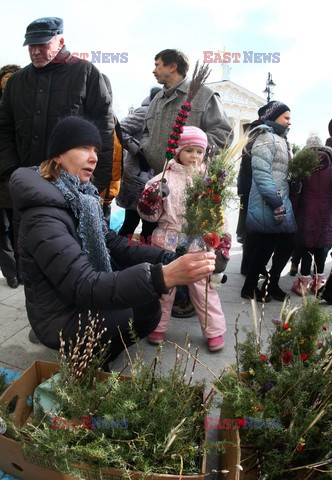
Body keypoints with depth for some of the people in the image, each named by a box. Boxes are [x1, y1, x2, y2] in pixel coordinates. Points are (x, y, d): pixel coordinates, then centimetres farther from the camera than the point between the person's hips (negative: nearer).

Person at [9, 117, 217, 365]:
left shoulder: (80, 198, 2)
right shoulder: (44, 218, -27)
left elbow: (116, 246, -2)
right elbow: (84, 287, -36)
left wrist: (169, 258, -17)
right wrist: (164, 276, -47)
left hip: (83, 304, 8)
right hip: (63, 320, -8)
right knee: (148, 308, -14)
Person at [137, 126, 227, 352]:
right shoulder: (166, 177, -2)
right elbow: (149, 212, -3)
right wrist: (152, 197, -24)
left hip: (199, 243, 1)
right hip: (168, 242, -1)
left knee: (204, 287, 8)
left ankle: (215, 330, 24)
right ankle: (158, 326, 31)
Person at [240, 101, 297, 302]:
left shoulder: (280, 140, 20)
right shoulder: (267, 138, -11)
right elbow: (261, 174, -22)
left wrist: (282, 202, 18)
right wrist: (276, 203, -23)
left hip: (281, 202, 10)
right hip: (268, 206, -10)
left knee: (288, 243, 12)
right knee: (267, 246, -3)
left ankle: (271, 284, 25)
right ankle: (249, 287, 13)